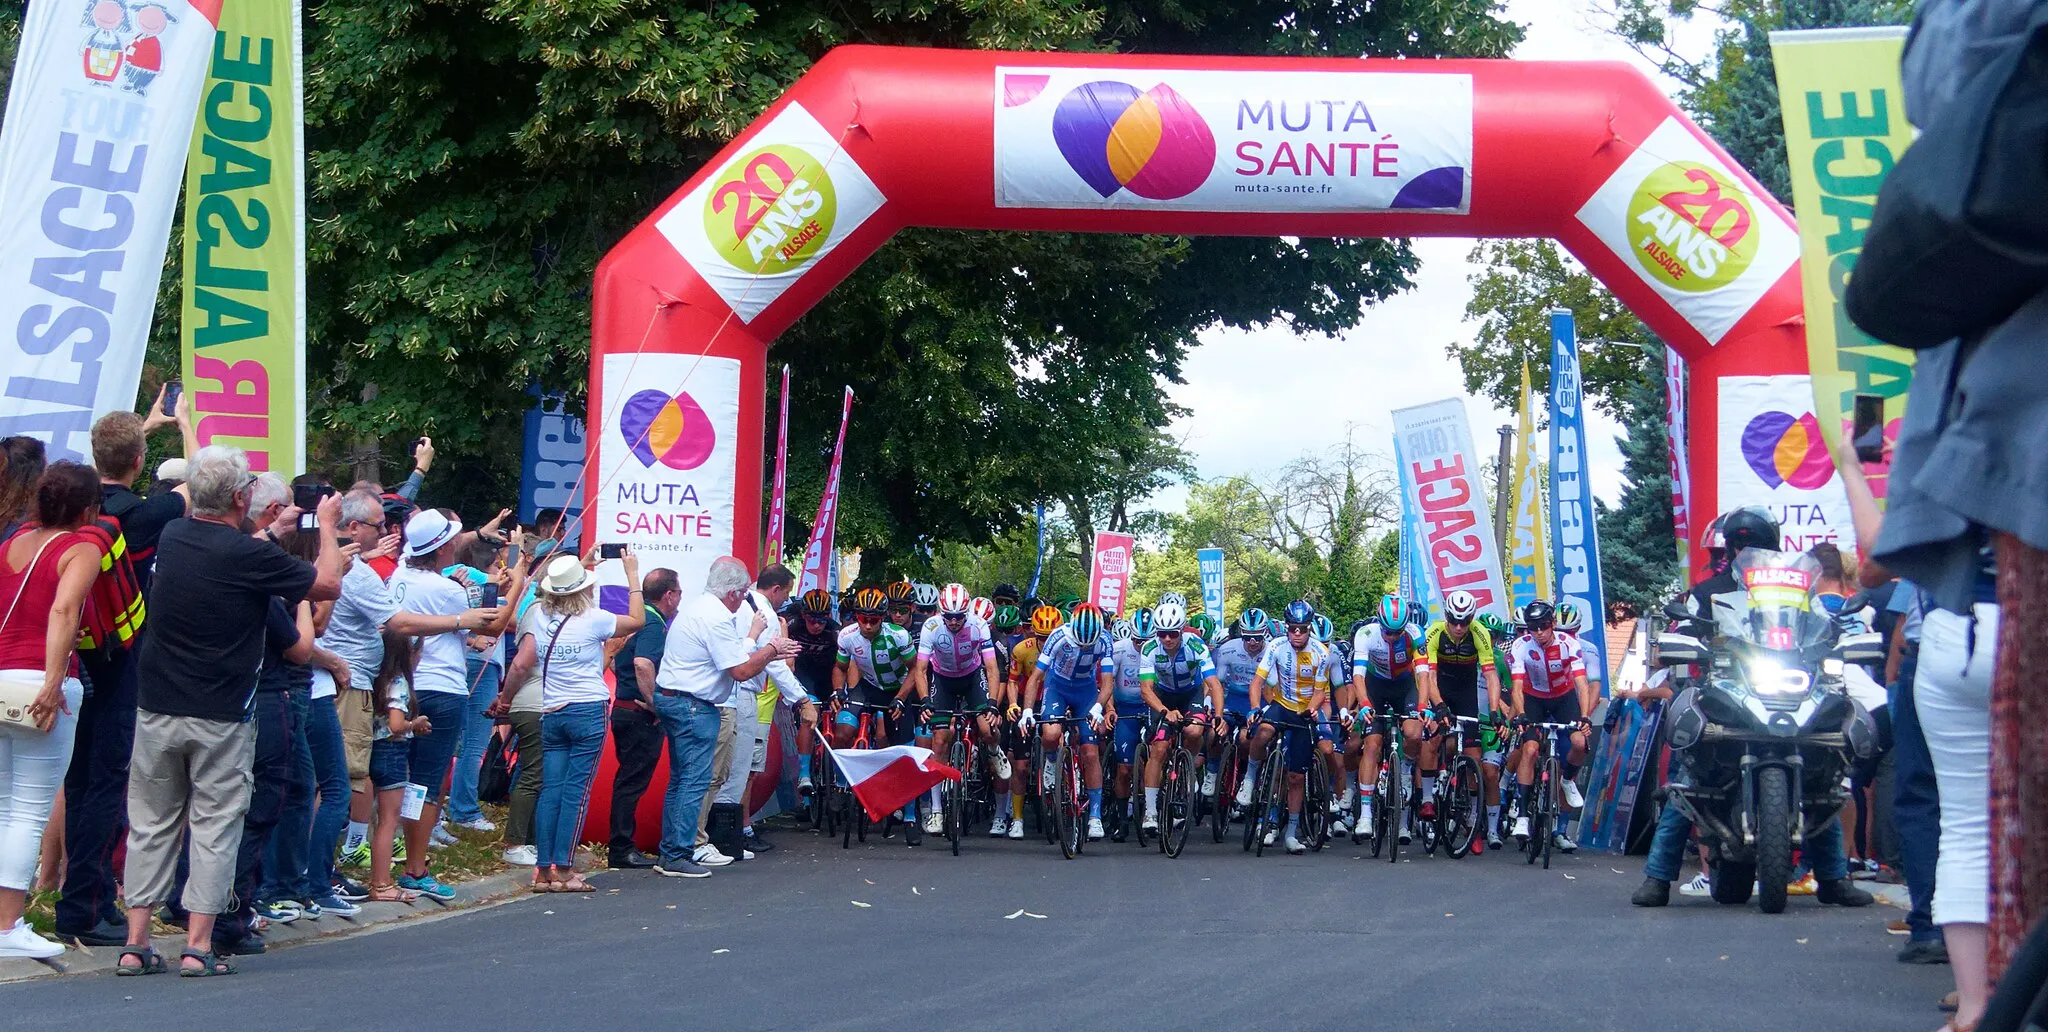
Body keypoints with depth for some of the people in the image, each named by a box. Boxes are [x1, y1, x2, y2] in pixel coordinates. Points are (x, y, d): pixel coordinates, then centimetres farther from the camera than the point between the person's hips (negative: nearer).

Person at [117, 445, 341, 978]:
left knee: (151, 824, 11)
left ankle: (136, 943, 11)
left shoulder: (171, 537, 2)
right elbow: (328, 584, -4)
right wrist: (328, 527, 11)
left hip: (157, 709, 5)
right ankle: (198, 946, 1)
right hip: (221, 716, -5)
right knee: (214, 827, 3)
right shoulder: (251, 555, -15)